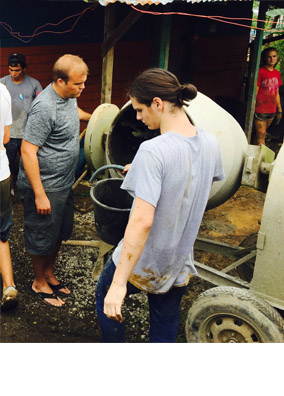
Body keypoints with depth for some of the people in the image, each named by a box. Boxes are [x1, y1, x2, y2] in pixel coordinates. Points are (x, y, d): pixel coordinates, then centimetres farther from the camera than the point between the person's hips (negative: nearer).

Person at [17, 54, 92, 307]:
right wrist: (40, 195, -26)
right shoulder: (44, 107, -27)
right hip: (44, 186, -9)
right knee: (43, 238, 9)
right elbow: (27, 151, -26)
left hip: (64, 183, 9)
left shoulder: (69, 95, 2)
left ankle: (49, 274, 42)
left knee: (60, 233, 21)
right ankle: (39, 283, 30)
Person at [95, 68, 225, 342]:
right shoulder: (210, 143, -5)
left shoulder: (153, 151, -28)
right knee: (164, 334, 21)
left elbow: (142, 220, -33)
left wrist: (119, 282, -31)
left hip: (141, 264, -6)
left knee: (106, 300, 25)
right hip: (179, 267, 6)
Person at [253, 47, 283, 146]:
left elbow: (276, 93, 16)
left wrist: (279, 110, 16)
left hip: (271, 111, 6)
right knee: (261, 135, -7)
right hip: (260, 110, -6)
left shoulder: (277, 73, 10)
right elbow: (255, 92, -10)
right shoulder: (260, 71, -9)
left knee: (261, 134, 13)